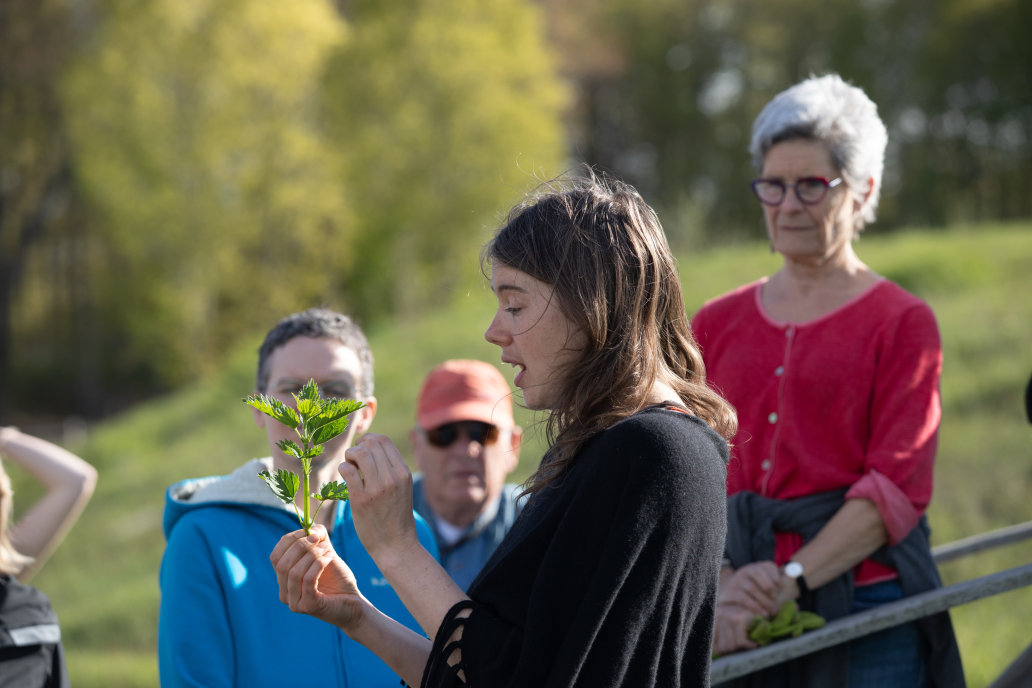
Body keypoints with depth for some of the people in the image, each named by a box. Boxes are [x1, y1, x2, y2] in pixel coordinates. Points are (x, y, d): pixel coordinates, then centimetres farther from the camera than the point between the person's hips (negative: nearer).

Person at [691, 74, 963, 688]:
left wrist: (789, 580, -17)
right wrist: (720, 588, -13)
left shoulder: (903, 324, 1)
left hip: (866, 617, -3)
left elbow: (897, 487, -8)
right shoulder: (716, 325, 12)